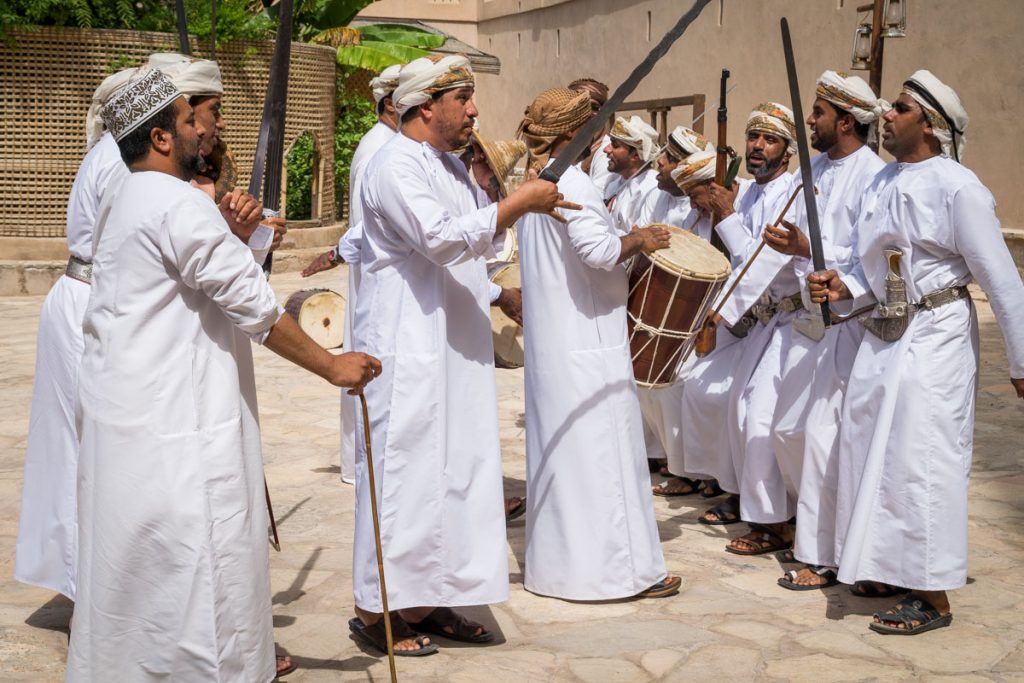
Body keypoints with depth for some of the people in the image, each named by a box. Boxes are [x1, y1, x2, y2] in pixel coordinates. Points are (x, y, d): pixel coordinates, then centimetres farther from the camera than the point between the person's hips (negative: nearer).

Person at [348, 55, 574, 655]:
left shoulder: (452, 167, 17)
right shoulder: (396, 166, -12)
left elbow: (482, 240, 25)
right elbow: (441, 239, -24)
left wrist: (528, 203, 8)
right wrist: (518, 203, -18)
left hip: (457, 345, 9)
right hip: (407, 346, -9)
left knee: (457, 466, 9)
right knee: (405, 466, -5)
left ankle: (429, 597, 18)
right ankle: (376, 607, 6)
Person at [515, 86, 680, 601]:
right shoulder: (572, 181, -16)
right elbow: (597, 249, -26)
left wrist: (624, 241, 18)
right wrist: (639, 240, -10)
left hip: (549, 342, 10)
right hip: (587, 344, -10)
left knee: (558, 450, 14)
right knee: (602, 451, -4)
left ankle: (557, 559, 23)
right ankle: (623, 566, 3)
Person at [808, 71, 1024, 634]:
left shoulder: (956, 187, -15)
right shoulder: (883, 182, 8)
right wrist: (843, 286, -4)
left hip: (934, 339, -8)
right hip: (882, 335, 8)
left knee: (921, 463, -3)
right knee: (873, 453, 14)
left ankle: (933, 599, 10)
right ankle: (890, 567, 32)